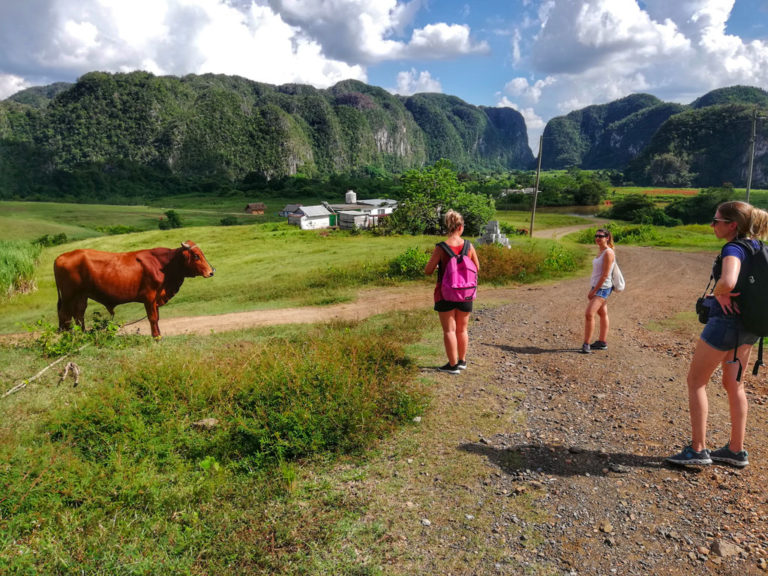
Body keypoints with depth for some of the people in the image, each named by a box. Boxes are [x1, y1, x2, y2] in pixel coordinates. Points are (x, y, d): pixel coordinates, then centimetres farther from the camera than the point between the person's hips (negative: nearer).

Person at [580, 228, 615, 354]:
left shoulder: (608, 252, -15)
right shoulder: (601, 252, 14)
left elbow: (605, 275, -19)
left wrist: (594, 290, -18)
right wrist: (591, 289, 15)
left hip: (602, 288, -10)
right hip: (596, 287, 10)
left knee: (589, 314, -18)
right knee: (603, 314, 17)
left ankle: (586, 344, -15)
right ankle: (602, 342, 25)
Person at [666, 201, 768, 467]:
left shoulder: (733, 249, -19)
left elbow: (727, 282, -39)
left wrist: (719, 293, -18)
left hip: (726, 322, -9)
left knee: (696, 381, 3)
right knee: (734, 384, 17)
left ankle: (698, 450, 5)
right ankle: (736, 450, 25)